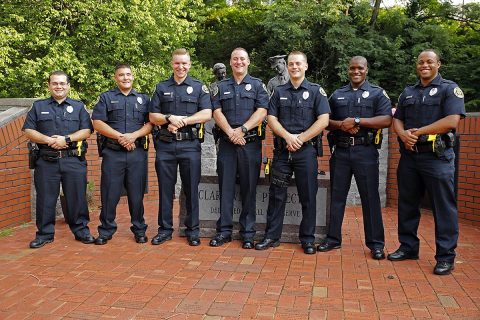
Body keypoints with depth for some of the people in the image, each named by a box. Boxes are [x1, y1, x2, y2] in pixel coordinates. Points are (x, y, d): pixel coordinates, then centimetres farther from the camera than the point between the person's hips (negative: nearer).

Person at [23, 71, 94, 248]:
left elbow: (87, 130, 1)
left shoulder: (78, 106, 11)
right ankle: (45, 233, 17)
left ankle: (81, 230, 15)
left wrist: (67, 139, -13)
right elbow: (28, 131, 5)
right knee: (45, 198, 5)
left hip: (74, 160, -1)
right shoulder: (38, 106, 13)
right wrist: (48, 140, -12)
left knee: (77, 197, 3)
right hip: (46, 160, 1)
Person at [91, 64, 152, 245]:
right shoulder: (106, 98, 11)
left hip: (137, 153, 1)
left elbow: (150, 123, 5)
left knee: (137, 193, 5)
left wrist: (134, 135, -12)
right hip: (112, 153, -1)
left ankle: (139, 230, 16)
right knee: (110, 194, 2)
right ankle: (106, 231, 14)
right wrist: (120, 137, -11)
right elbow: (97, 123, 0)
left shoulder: (143, 99, 16)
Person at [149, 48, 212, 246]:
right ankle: (165, 229, 17)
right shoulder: (161, 87, 13)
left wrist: (181, 121, -13)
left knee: (191, 189, 3)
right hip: (165, 145, 2)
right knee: (165, 189, 6)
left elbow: (206, 114, -4)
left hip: (190, 145, -2)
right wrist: (170, 118, -12)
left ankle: (192, 230, 14)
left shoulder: (199, 87, 8)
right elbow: (153, 117, 7)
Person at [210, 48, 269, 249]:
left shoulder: (257, 85, 9)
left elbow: (262, 112, -3)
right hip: (226, 142, 2)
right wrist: (230, 132, -12)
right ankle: (224, 231, 12)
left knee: (249, 189, 2)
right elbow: (216, 112, 3)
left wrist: (242, 130, -15)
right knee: (225, 187, 3)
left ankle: (248, 233, 10)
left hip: (251, 143, -2)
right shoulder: (221, 87, 15)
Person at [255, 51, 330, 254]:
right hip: (282, 150, 2)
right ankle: (272, 236, 16)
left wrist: (300, 138, -12)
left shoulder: (316, 91, 4)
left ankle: (308, 239, 15)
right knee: (276, 194, 5)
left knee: (308, 196, 3)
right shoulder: (279, 92, 12)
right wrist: (288, 137, -12)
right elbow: (271, 119, 4)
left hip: (307, 150, -2)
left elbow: (323, 121, -6)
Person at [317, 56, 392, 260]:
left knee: (370, 197, 0)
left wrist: (357, 121, -15)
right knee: (337, 196, 7)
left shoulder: (377, 93, 7)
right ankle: (333, 239, 18)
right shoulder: (337, 95, 17)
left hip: (365, 151, -3)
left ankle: (376, 244, 10)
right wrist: (341, 125, -9)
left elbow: (386, 120, -7)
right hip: (340, 151, 3)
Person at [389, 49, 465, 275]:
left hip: (437, 157, -5)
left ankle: (445, 256, 8)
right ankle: (408, 247, 23)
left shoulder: (450, 89, 0)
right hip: (409, 155, 6)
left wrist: (419, 132, -13)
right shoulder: (407, 93, 17)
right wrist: (403, 134, -11)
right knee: (407, 204, 11)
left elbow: (452, 121, -13)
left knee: (443, 207, -1)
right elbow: (397, 120, 11)